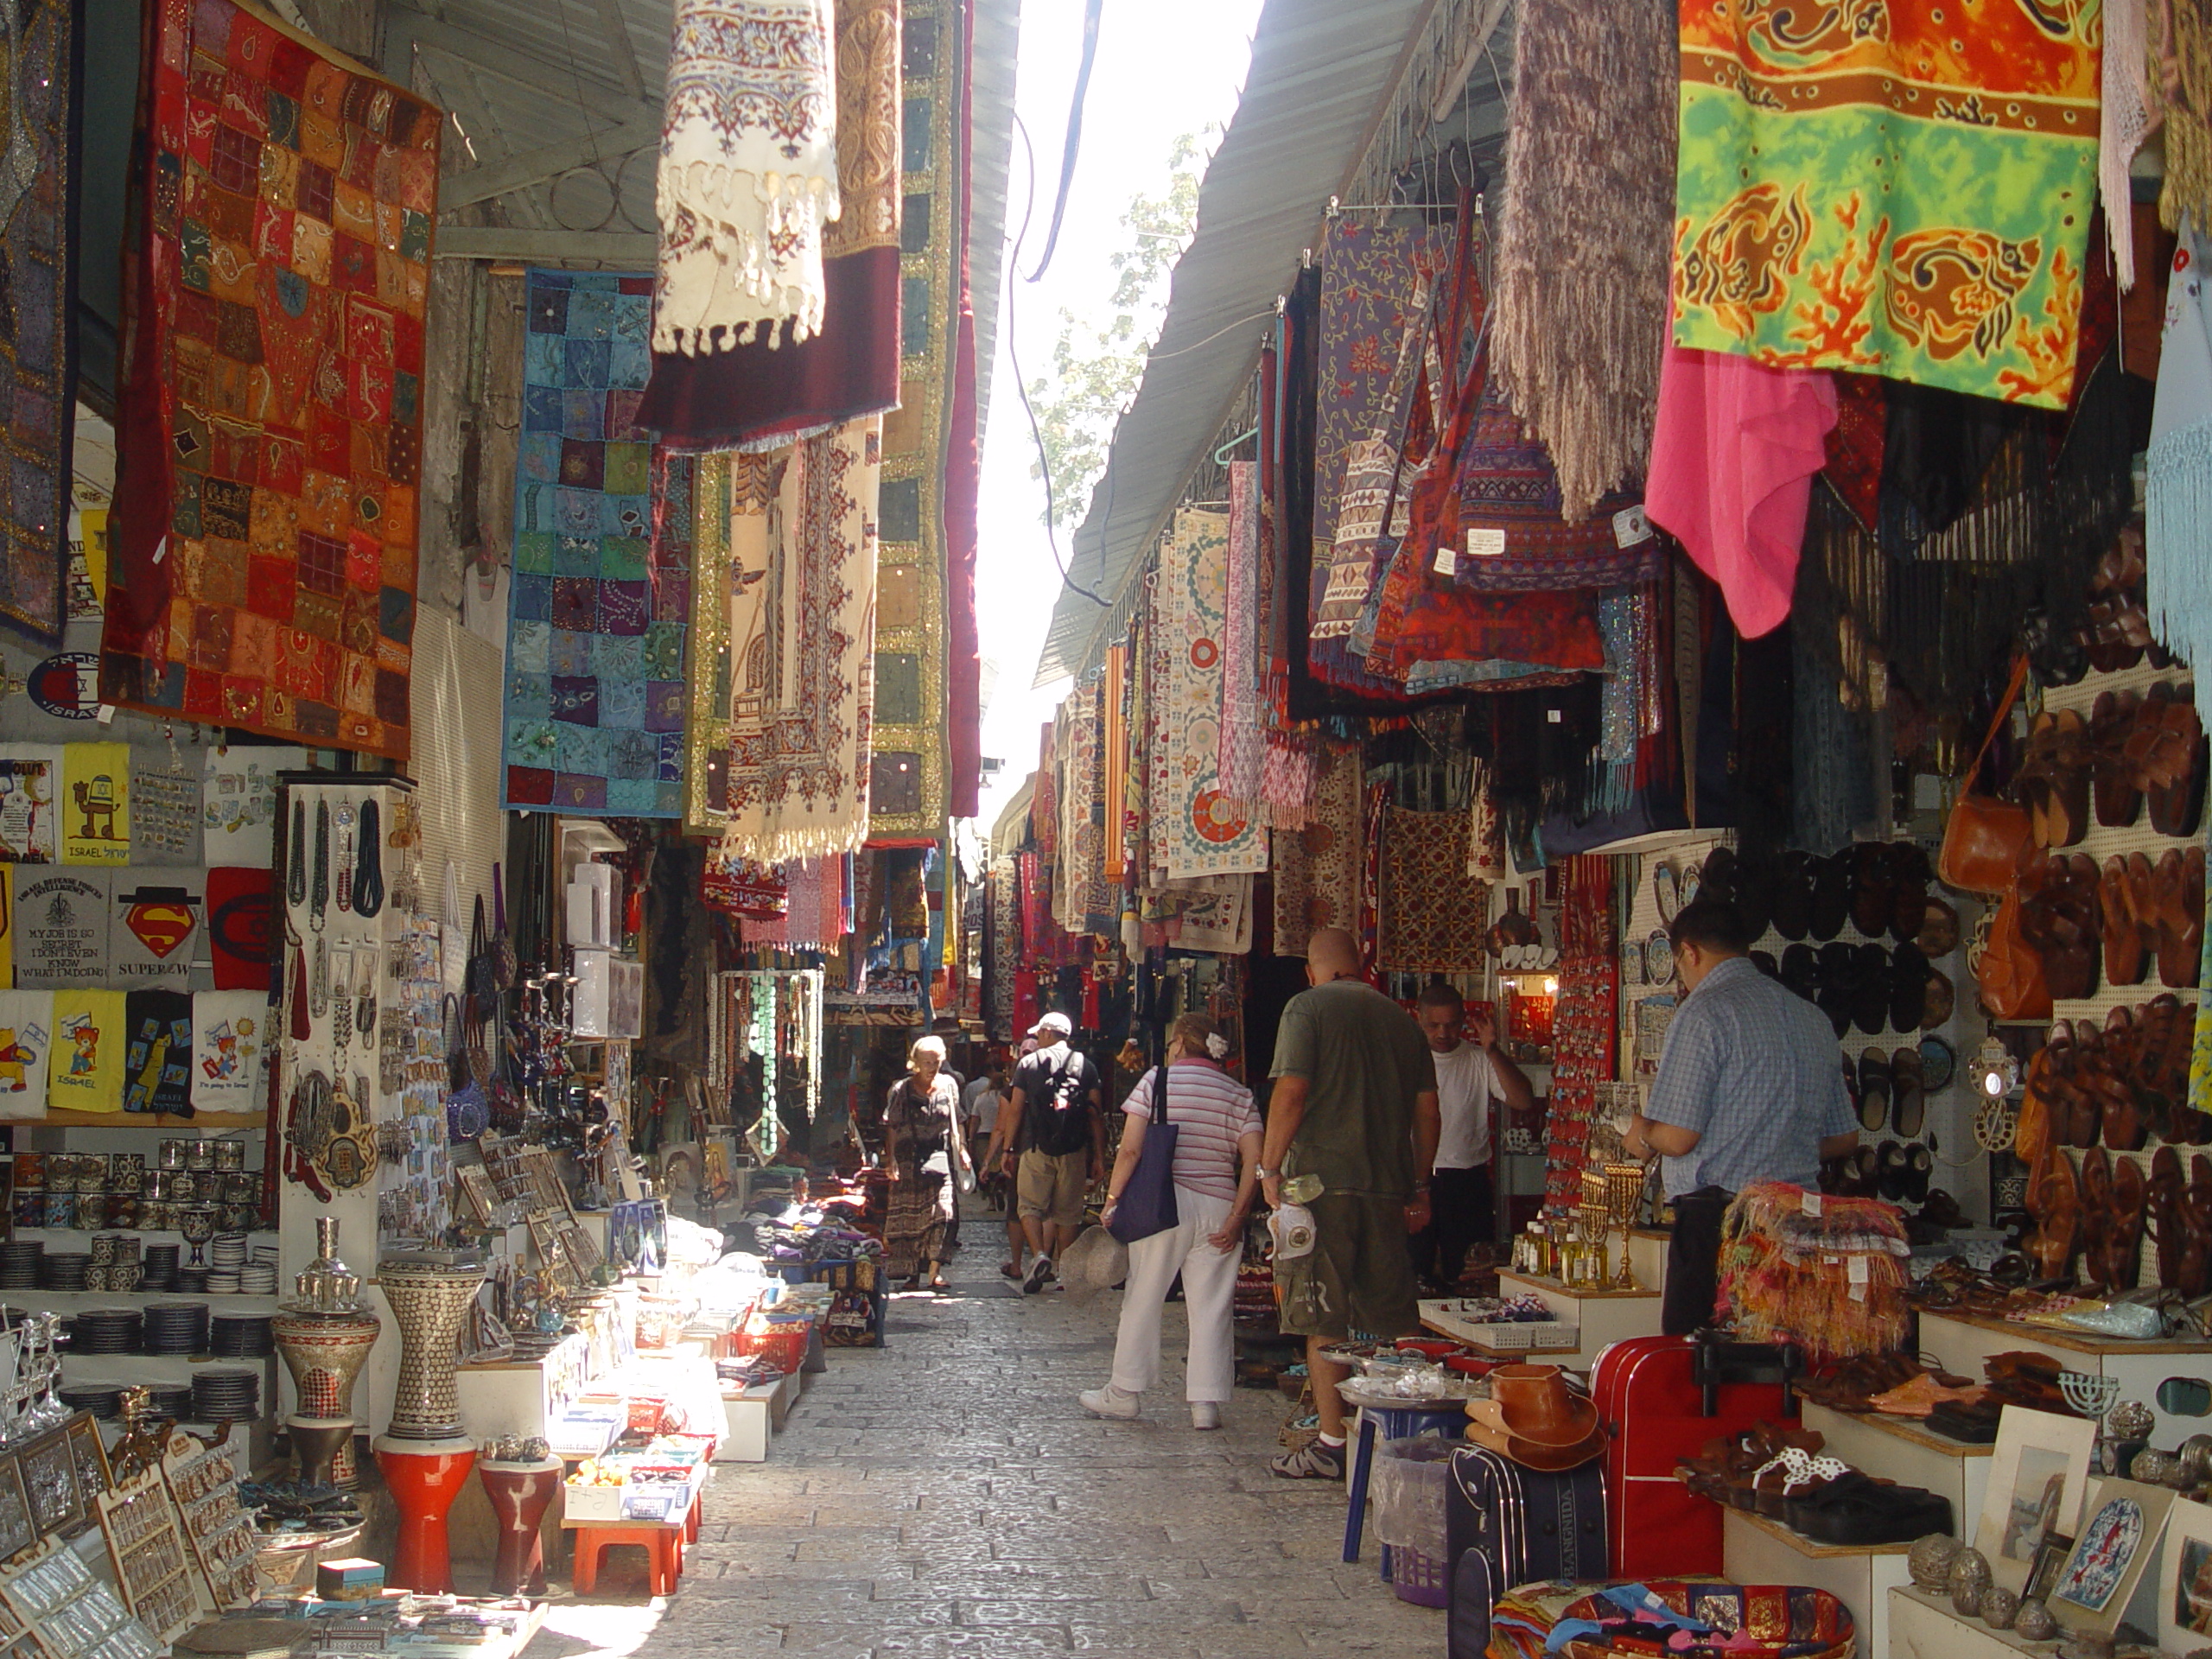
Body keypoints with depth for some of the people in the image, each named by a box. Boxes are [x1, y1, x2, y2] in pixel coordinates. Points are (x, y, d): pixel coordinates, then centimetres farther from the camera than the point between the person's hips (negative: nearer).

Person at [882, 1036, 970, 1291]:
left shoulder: (947, 1085, 8)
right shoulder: (902, 1089, 1)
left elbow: (955, 1122, 16)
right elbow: (891, 1127, -1)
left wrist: (961, 1149, 9)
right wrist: (890, 1159, -9)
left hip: (939, 1157, 1)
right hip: (908, 1161, -1)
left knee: (939, 1213, -11)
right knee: (908, 1219, 1)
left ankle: (935, 1269, -11)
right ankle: (912, 1273, 6)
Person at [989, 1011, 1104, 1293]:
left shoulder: (1028, 1064, 2)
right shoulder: (1086, 1066, 6)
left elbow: (1015, 1110, 1)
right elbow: (1096, 1114, 3)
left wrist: (1007, 1149, 7)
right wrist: (1099, 1155, 6)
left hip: (1037, 1148, -2)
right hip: (1074, 1151, 2)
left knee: (1030, 1206, 5)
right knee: (1068, 1212, 9)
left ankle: (1040, 1255, -17)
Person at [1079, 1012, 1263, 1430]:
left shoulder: (1157, 1080, 1)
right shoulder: (1239, 1095, 7)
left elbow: (1130, 1149, -7)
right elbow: (1254, 1162, -4)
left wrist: (1111, 1200, -2)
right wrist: (1236, 1216, -3)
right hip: (1217, 1207, 2)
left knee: (1143, 1299, 8)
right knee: (1210, 1307, 4)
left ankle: (1123, 1393, 15)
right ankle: (1206, 1402, 1)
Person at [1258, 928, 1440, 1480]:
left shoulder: (1308, 1007, -2)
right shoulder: (1402, 1019, 13)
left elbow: (1291, 1092, -12)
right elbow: (1427, 1110, 12)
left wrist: (1270, 1168, -4)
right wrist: (1420, 1186, 19)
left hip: (1322, 1183, -5)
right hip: (1389, 1186, 5)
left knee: (1322, 1320, 0)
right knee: (1393, 1315, 9)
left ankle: (1332, 1444, -1)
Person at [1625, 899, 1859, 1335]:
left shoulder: (1704, 1012, -9)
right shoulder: (1813, 1018, 13)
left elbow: (1678, 1137, -14)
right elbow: (1843, 1138, 20)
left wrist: (1642, 1138, 7)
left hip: (1717, 1215, -7)